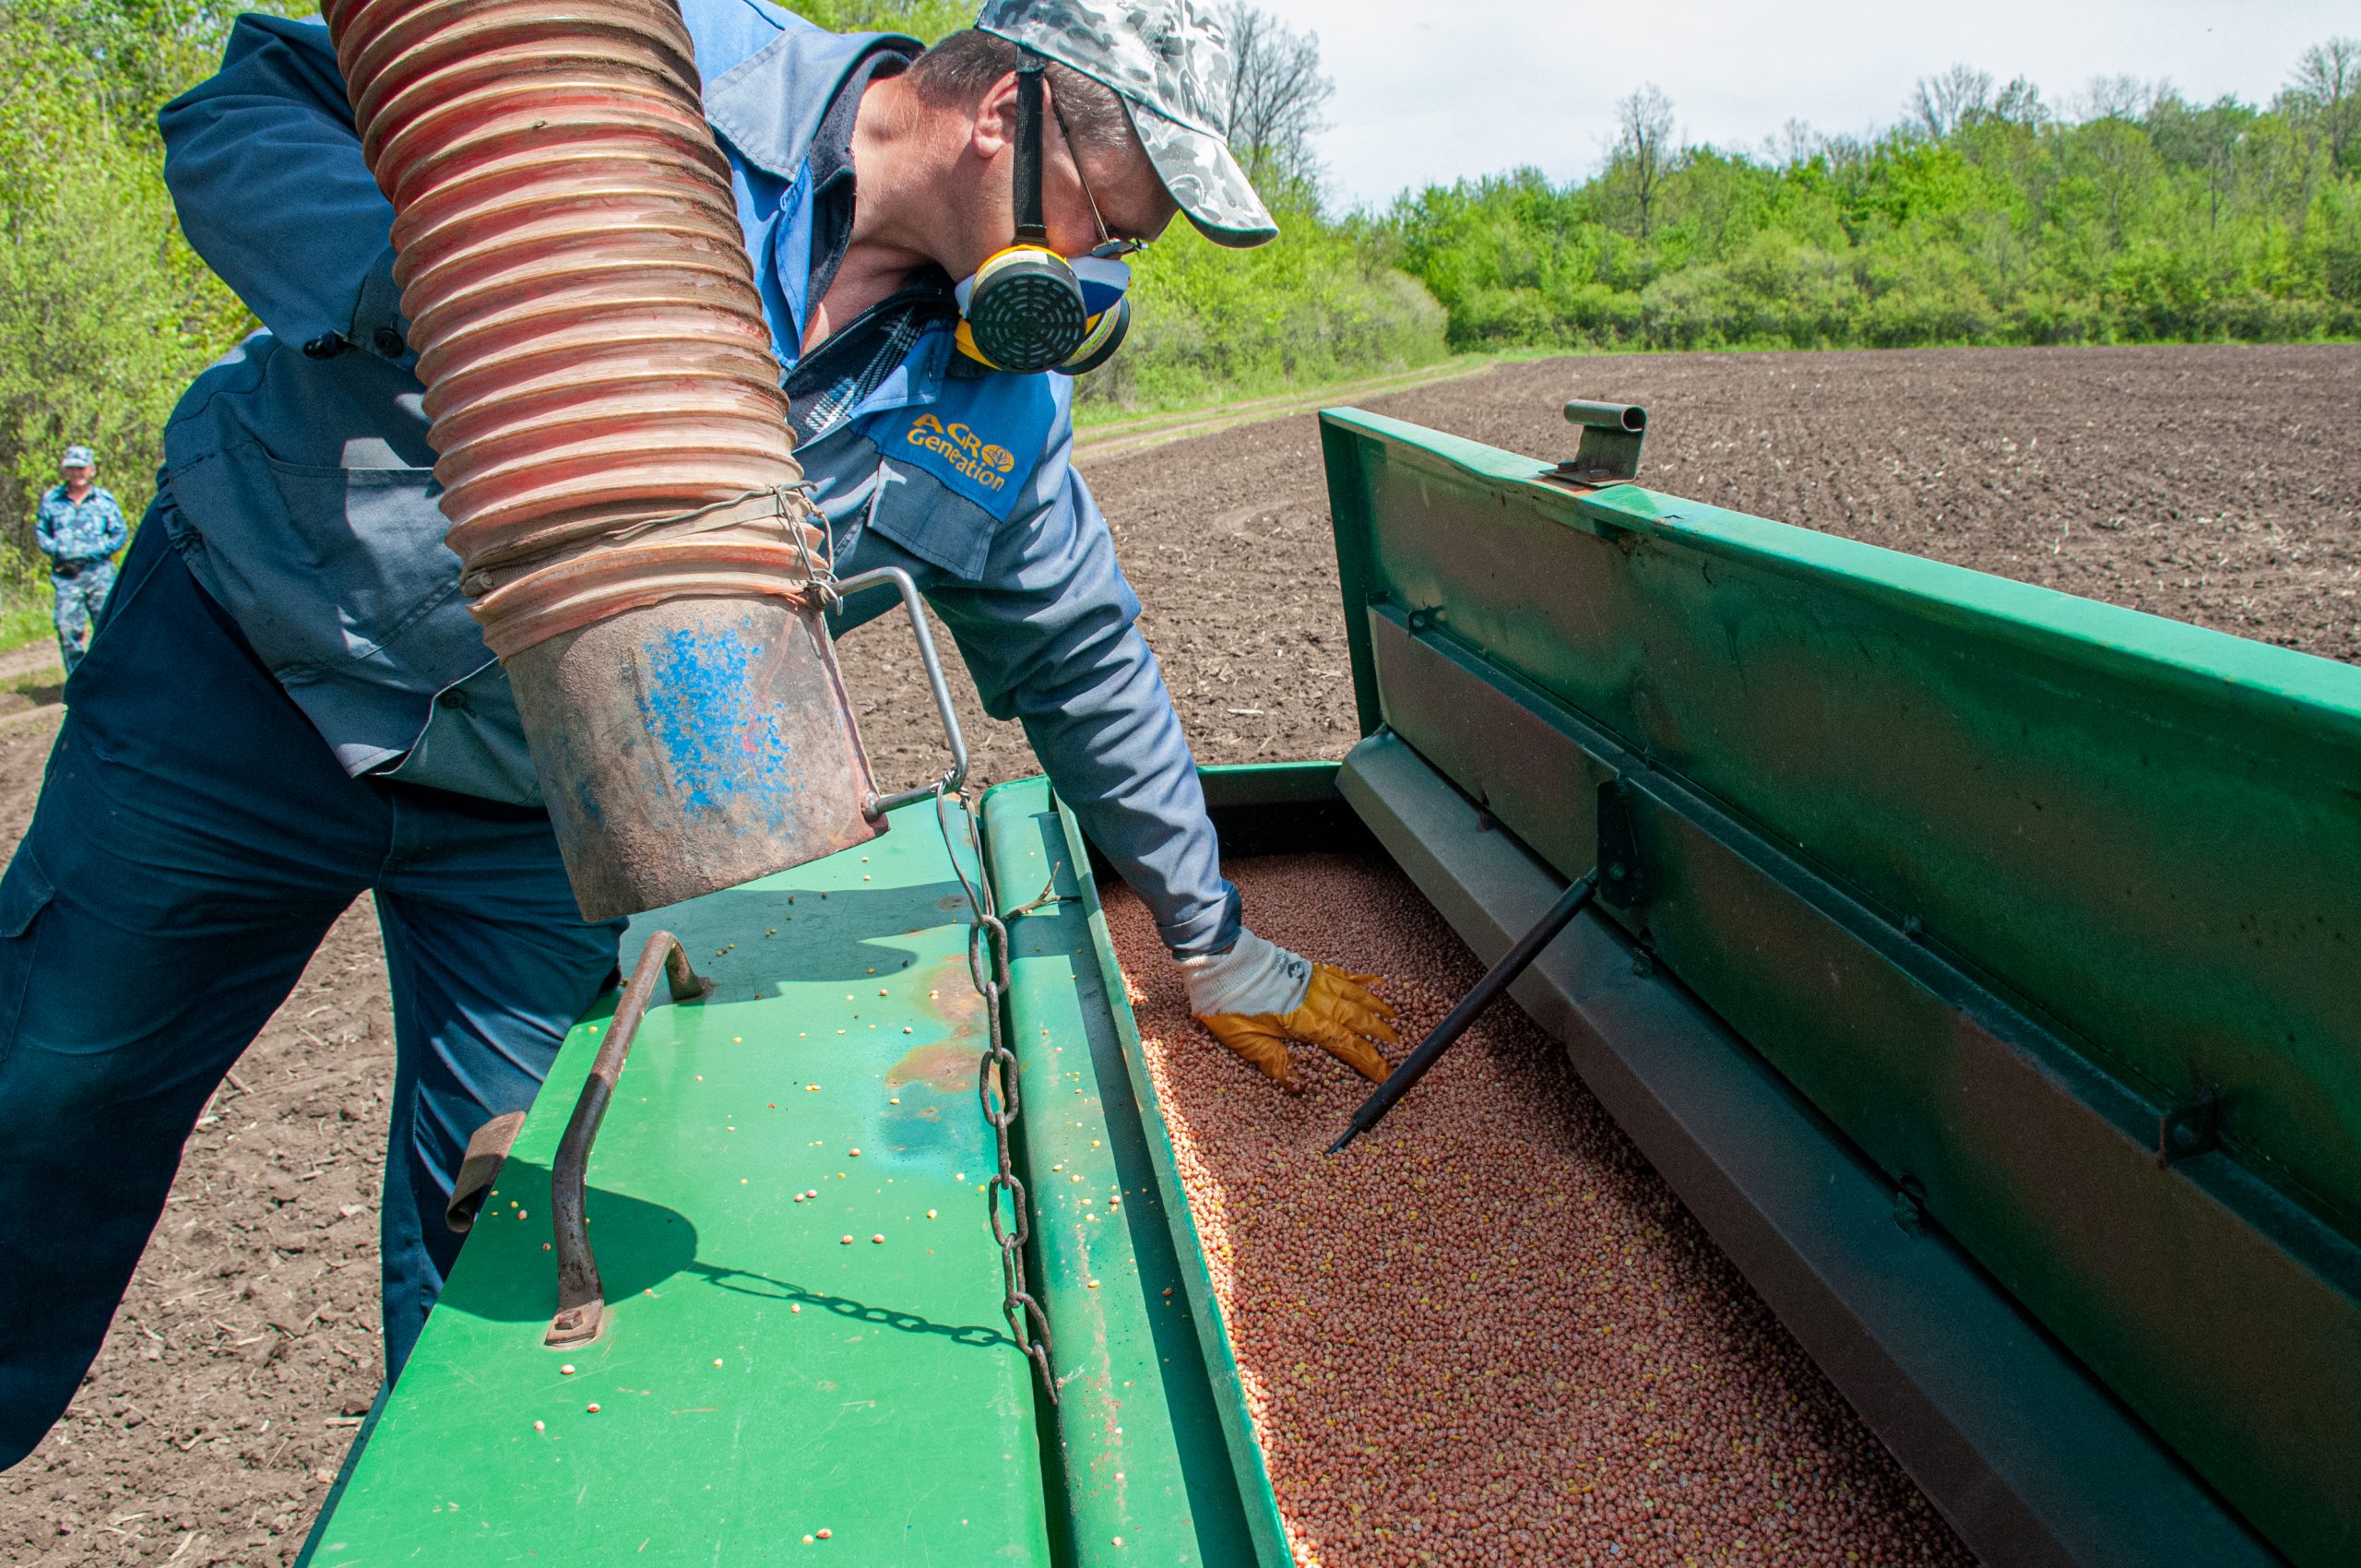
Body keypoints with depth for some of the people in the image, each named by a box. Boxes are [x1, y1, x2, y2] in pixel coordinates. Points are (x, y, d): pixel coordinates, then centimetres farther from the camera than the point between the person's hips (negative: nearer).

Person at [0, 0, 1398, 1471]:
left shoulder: (1006, 404, -4)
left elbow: (1086, 661, 6)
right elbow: (244, 120, -16)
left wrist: (1217, 945, 11)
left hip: (548, 822, 3)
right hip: (255, 671, -2)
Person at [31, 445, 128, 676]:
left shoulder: (104, 499, 6)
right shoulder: (51, 499, 9)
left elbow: (121, 533, 6)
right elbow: (40, 531, 16)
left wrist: (96, 549, -7)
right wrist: (55, 548, -3)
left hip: (99, 572, -1)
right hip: (66, 574, 1)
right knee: (67, 628, -3)